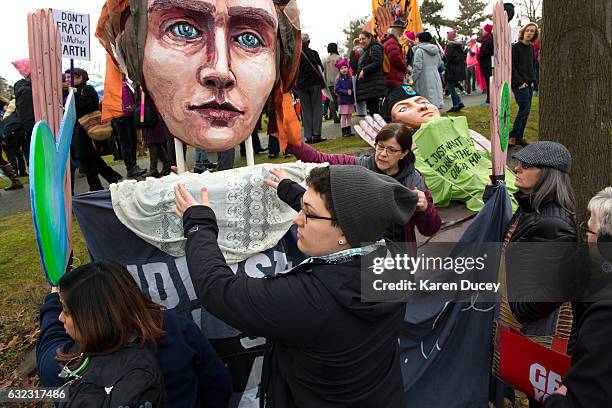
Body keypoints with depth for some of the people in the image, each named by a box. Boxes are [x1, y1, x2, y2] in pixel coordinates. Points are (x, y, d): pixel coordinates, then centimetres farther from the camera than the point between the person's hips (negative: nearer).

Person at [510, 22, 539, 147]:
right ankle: (512, 136, -4)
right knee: (524, 110, -12)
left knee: (525, 111, 6)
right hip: (519, 84, -7)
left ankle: (519, 137, 13)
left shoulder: (531, 48, 13)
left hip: (529, 84, 7)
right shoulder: (515, 47, -8)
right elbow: (511, 67, -12)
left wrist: (533, 80, 10)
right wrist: (519, 82, -15)